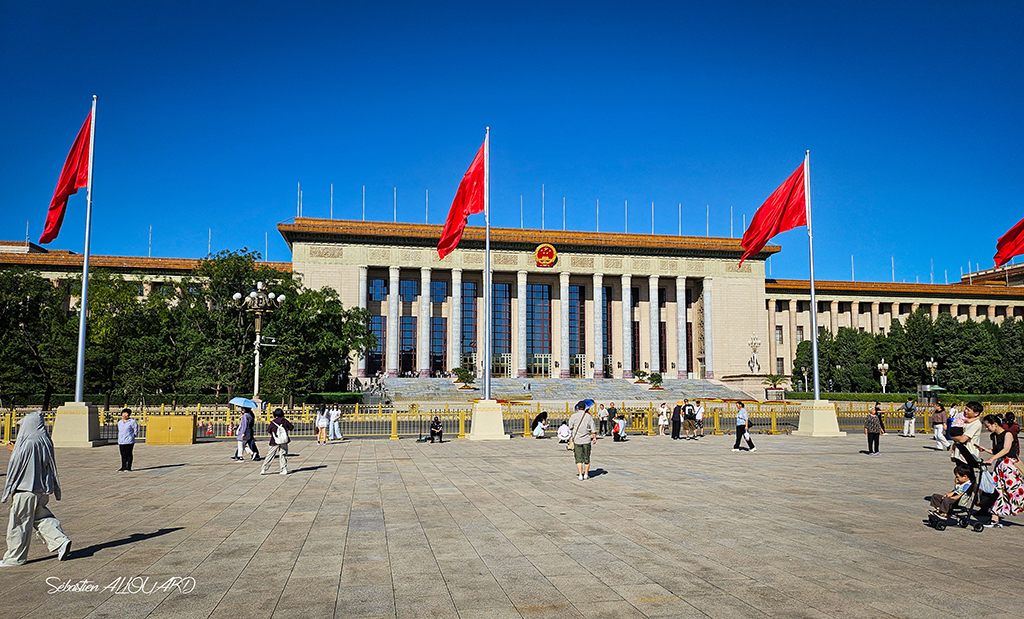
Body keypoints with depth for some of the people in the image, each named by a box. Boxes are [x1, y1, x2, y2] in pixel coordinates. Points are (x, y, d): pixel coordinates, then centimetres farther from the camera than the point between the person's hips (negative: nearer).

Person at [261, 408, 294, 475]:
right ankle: (284, 469, 3)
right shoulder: (285, 421, 0)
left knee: (270, 455, 5)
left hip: (275, 442, -1)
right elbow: (291, 428, 7)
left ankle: (263, 470, 8)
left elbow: (268, 431, 3)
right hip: (284, 441, 1)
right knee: (283, 455, 7)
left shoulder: (272, 422, -2)